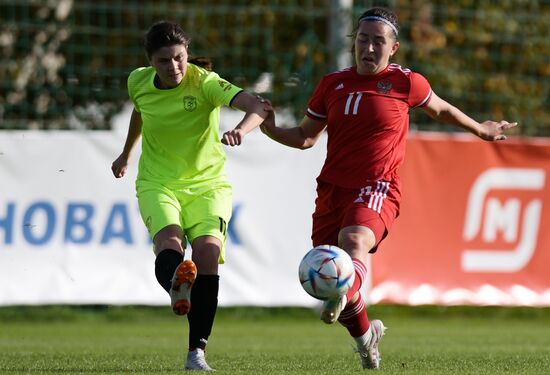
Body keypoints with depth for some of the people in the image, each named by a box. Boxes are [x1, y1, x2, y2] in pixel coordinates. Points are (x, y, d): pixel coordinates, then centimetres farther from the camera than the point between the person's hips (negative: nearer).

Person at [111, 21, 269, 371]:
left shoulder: (205, 83, -15)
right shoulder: (139, 82, -2)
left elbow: (258, 106, -30)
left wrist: (241, 129, -52)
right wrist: (126, 153, 37)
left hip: (208, 184, -3)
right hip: (158, 183, 3)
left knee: (208, 251, -22)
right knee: (169, 243, -27)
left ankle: (197, 351, -19)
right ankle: (177, 287, -58)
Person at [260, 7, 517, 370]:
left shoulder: (405, 82, 0)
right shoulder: (333, 84, 9)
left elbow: (441, 109, 20)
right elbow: (306, 136, 17)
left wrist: (480, 129, 33)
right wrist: (272, 130, -2)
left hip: (377, 190, -4)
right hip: (333, 187, 4)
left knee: (354, 241, -35)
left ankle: (343, 295, -63)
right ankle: (366, 334, 32)